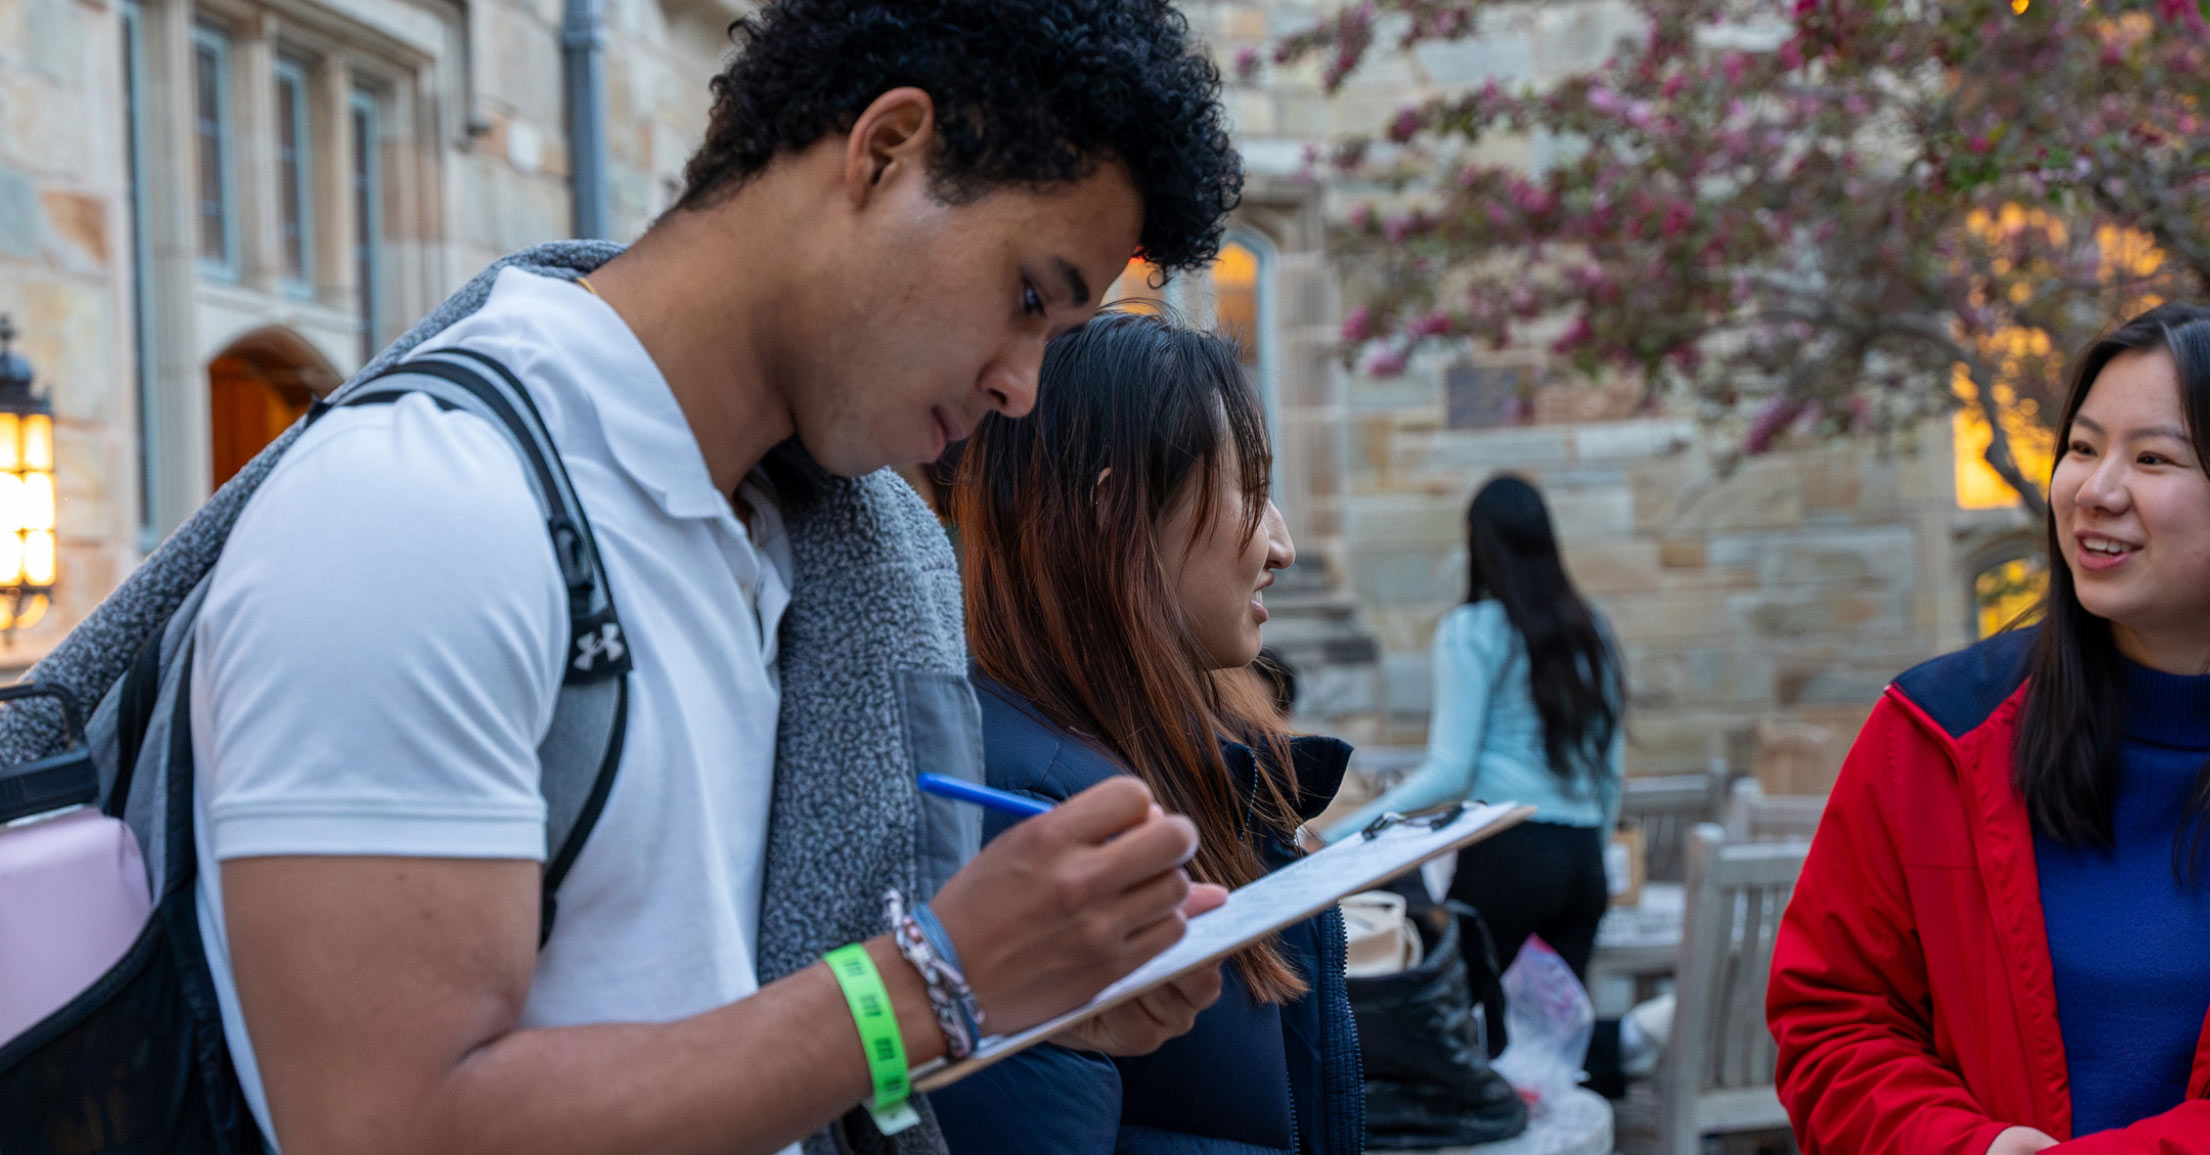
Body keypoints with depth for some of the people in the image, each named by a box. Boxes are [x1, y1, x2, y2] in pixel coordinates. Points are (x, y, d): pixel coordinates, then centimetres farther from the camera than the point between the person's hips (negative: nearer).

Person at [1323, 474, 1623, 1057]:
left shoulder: (1471, 632, -6)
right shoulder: (1590, 630, 11)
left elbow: (1449, 772, -10)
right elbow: (1609, 769, 15)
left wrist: (1339, 832, -8)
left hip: (1507, 853, -6)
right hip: (1583, 857, 6)